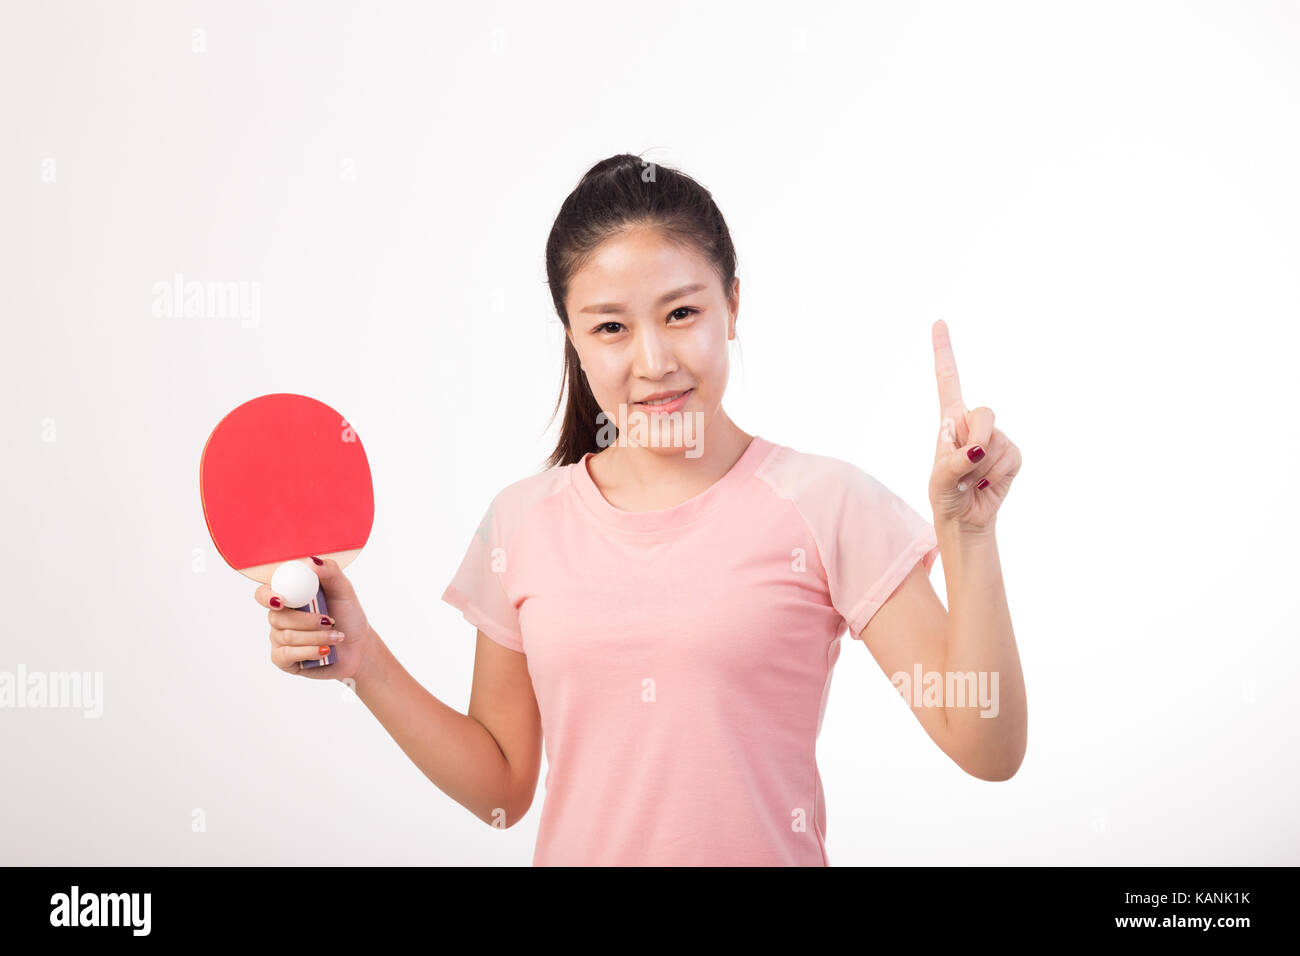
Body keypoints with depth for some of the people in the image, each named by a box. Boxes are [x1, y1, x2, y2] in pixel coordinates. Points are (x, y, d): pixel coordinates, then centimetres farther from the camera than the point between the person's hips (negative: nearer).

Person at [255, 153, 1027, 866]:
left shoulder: (828, 506, -12)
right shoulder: (522, 523, -2)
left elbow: (987, 751, -15)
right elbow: (502, 787, 5)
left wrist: (968, 535, -25)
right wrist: (362, 660, -6)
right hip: (580, 850, 3)